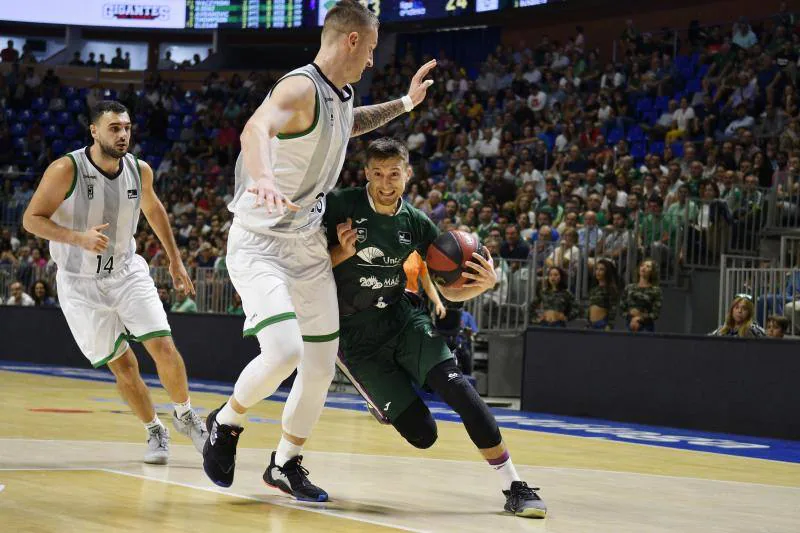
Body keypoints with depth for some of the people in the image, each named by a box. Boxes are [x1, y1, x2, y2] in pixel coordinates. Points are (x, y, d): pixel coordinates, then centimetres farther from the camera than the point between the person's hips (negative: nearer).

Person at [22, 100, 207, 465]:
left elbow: (153, 209, 15)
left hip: (127, 271, 3)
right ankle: (154, 431, 18)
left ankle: (184, 415, 15)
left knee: (162, 345, -10)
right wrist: (79, 238, -31)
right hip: (81, 283, -3)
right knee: (122, 365, -2)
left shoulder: (140, 170, -5)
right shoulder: (66, 170, -19)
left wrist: (175, 260, 21)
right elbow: (31, 219, -15)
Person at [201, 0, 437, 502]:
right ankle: (226, 423, 4)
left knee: (321, 366, 10)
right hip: (259, 245, -9)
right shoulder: (300, 87, -20)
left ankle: (286, 464, 29)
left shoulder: (341, 96, 8)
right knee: (283, 352, -25)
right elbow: (256, 128, -43)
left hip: (310, 247, 9)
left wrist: (404, 104, 26)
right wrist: (264, 178, -63)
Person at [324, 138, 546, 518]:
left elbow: (450, 291, 4)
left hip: (402, 319, 3)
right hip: (355, 337, -3)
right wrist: (341, 253, -25)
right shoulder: (340, 206, -11)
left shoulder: (417, 224, 0)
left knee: (455, 385, -24)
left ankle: (514, 488, -18)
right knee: (421, 433, -11)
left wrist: (483, 285, -17)